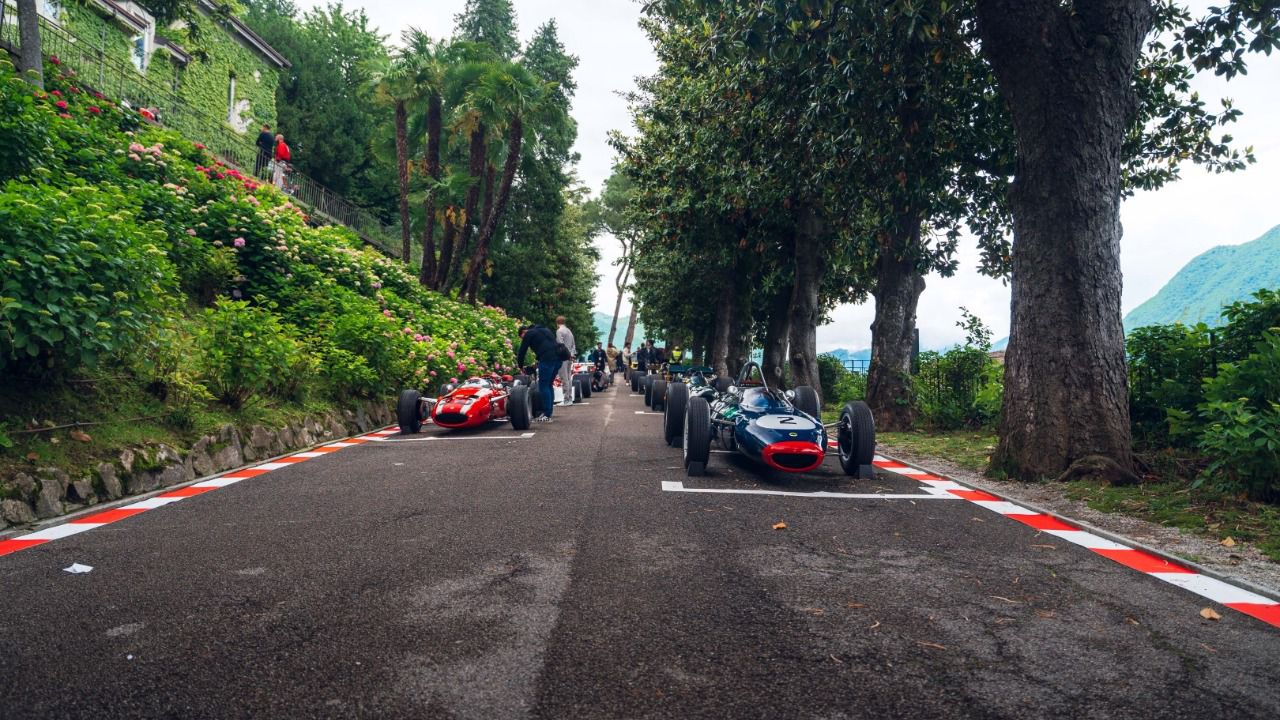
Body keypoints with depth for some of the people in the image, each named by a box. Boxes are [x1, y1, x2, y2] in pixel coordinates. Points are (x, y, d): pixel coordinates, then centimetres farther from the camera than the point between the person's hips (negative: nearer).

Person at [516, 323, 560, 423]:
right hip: (557, 358, 8)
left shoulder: (529, 333, 10)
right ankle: (548, 413, 16)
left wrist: (520, 365, 23)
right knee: (549, 385, 15)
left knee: (543, 386, -2)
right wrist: (538, 357, 34)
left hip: (547, 359, -7)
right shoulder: (545, 329, 32)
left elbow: (522, 351, 10)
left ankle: (546, 415, -5)